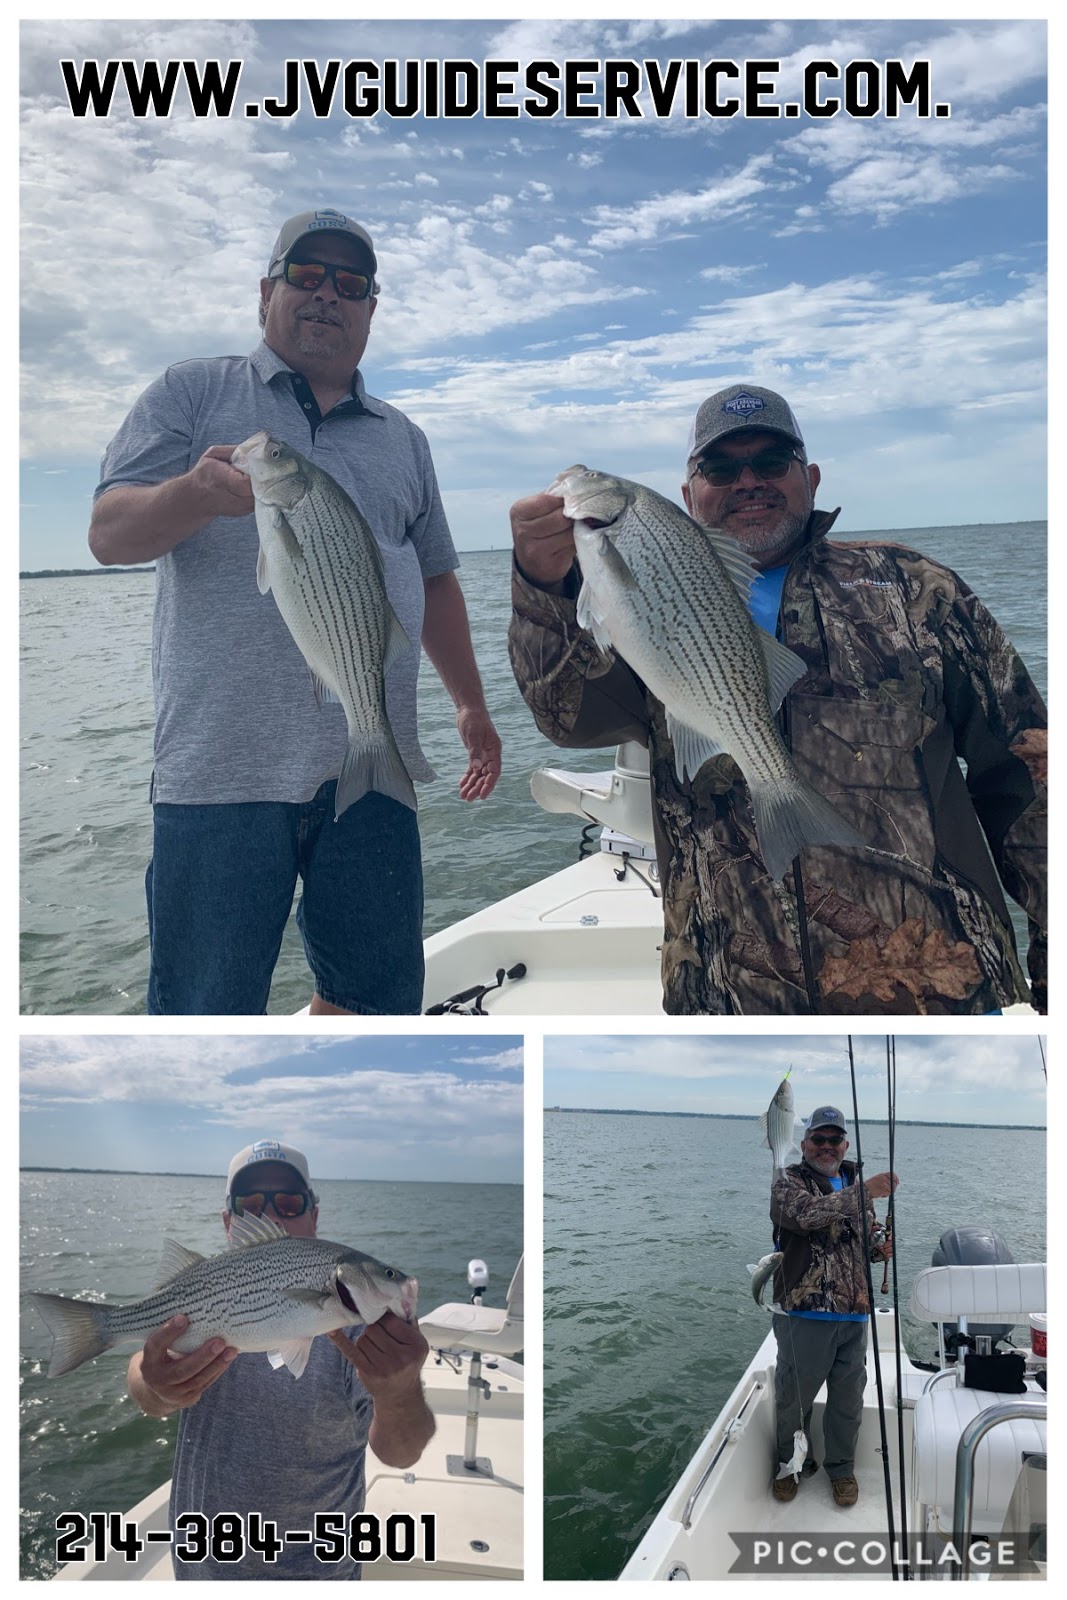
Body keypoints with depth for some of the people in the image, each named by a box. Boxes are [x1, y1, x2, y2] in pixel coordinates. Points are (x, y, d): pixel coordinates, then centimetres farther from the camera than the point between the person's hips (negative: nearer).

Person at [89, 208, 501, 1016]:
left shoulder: (403, 438, 22)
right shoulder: (192, 394, 10)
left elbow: (435, 581, 26)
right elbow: (110, 533, -1)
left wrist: (472, 705, 21)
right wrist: (198, 494, -22)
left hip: (371, 768, 4)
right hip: (223, 766, -3)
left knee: (380, 994, 8)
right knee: (207, 1005, -2)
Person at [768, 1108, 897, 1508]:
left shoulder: (854, 1184, 15)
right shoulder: (788, 1181, -5)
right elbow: (807, 1213, -27)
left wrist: (879, 1249, 3)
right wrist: (863, 1192, -35)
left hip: (854, 1313, 5)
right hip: (804, 1312, -5)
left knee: (848, 1399, 13)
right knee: (793, 1396, 7)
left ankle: (842, 1469, 32)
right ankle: (790, 1463, 29)